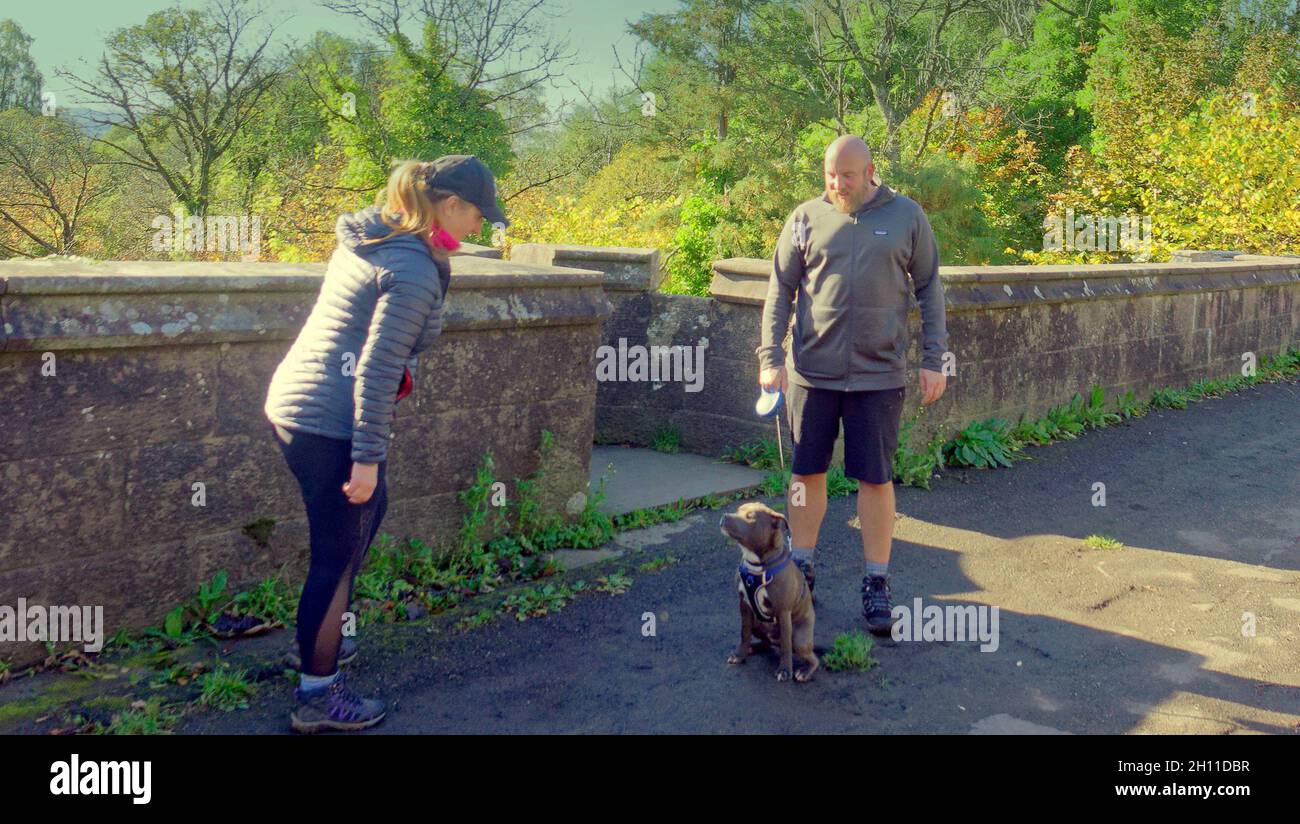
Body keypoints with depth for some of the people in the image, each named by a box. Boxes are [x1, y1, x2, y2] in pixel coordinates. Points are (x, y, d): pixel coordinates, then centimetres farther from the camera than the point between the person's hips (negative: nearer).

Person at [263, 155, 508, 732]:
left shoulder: (369, 236, 9)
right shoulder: (414, 274, -19)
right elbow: (376, 372, -22)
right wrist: (368, 456, -18)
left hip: (290, 401, 10)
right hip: (331, 425, -10)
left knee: (371, 508, 27)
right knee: (337, 557, 4)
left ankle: (318, 636, 41)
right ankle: (316, 697, 19)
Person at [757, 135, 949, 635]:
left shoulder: (907, 217, 3)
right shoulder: (806, 218, 4)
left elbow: (930, 290, 7)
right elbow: (780, 290, 6)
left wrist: (934, 360, 2)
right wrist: (770, 356, -3)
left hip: (878, 374, -1)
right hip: (811, 372, 1)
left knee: (875, 479, 4)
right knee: (807, 472, 9)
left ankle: (877, 583, 17)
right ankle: (801, 567, 26)